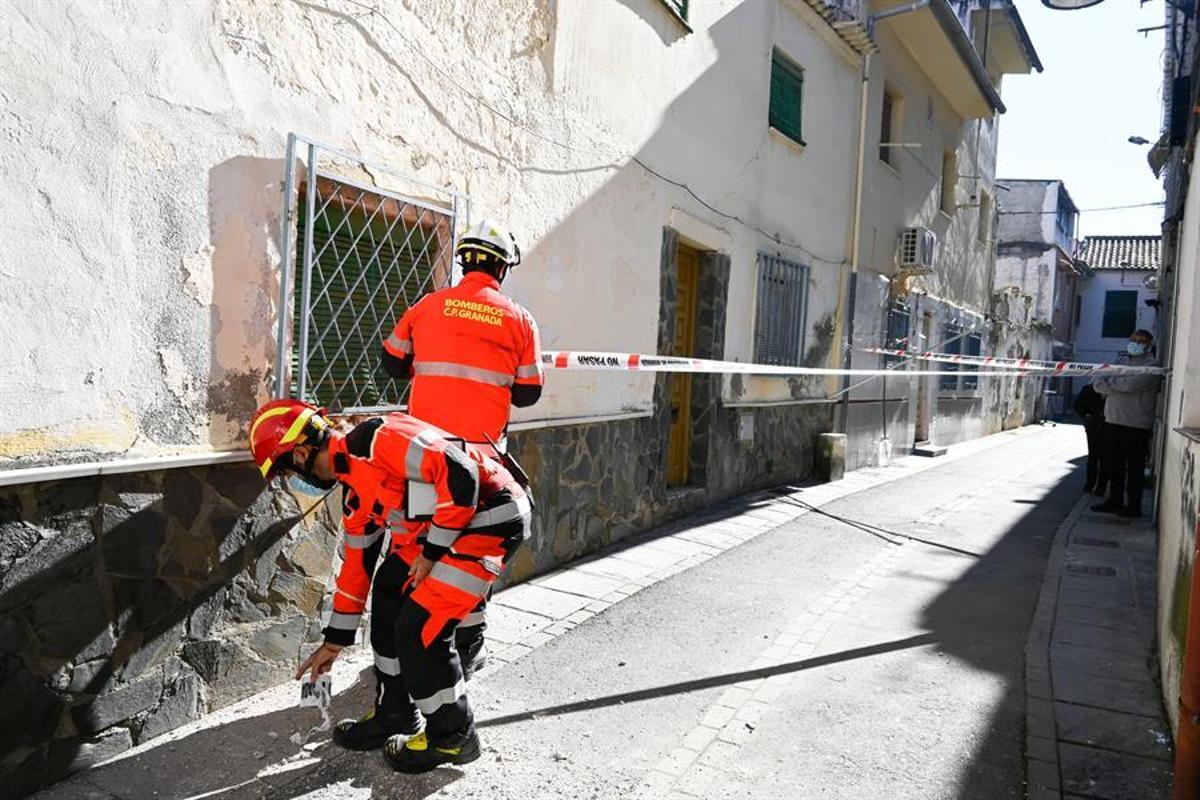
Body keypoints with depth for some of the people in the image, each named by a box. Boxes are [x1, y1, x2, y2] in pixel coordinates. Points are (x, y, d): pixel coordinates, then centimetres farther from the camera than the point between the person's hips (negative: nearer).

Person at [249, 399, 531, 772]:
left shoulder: (379, 438, -18)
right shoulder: (355, 494, 12)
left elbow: (460, 475, -25)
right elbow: (357, 562, 22)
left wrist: (433, 550, -15)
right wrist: (334, 641, 28)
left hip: (493, 518, -10)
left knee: (419, 626, -10)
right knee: (389, 592, 18)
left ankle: (453, 736, 12)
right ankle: (395, 716, 32)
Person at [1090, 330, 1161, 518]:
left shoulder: (1151, 365, -5)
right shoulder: (1120, 361, 15)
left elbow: (1131, 384, -22)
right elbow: (1097, 384, 4)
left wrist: (1109, 380, -5)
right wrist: (1120, 386, -14)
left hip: (1137, 425, -6)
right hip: (1113, 420, 6)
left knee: (1134, 467, 1)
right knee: (1113, 465, 11)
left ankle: (1133, 506, 8)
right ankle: (1114, 501, 21)